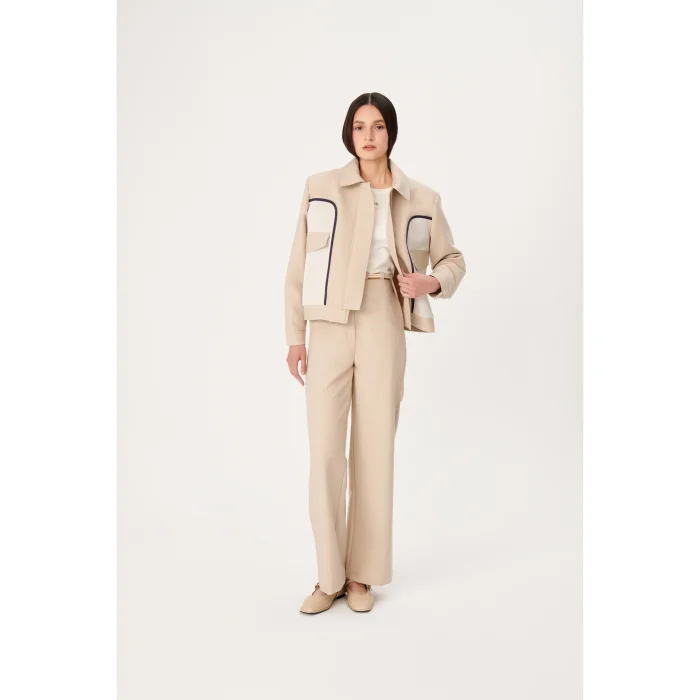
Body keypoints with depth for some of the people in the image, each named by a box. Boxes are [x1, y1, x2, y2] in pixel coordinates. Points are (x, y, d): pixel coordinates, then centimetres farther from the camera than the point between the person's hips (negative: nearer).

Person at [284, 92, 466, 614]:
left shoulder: (422, 199, 6)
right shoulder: (320, 188, 4)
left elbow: (452, 258, 17)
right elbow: (299, 265, 5)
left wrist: (433, 282, -6)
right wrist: (295, 335, 2)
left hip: (383, 328, 1)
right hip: (329, 329, 0)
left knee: (375, 451, 4)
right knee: (325, 451, -1)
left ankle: (362, 575, 21)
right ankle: (329, 576, 16)